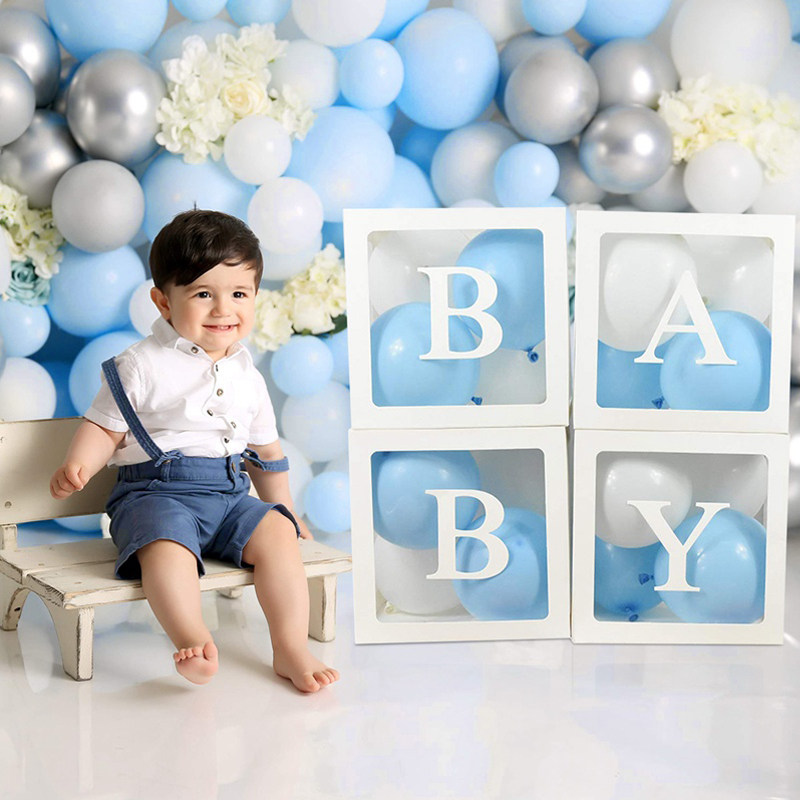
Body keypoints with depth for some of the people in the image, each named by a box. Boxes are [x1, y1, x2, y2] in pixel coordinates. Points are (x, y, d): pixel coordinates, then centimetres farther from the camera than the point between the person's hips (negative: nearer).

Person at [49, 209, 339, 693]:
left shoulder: (248, 377, 14)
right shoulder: (142, 366, -1)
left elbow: (266, 452, 24)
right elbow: (105, 427, 1)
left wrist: (285, 511, 26)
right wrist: (78, 465, -19)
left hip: (230, 495, 5)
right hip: (157, 492, -4)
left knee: (277, 533, -19)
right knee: (167, 543, -34)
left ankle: (292, 648, -18)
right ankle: (194, 642, -46)